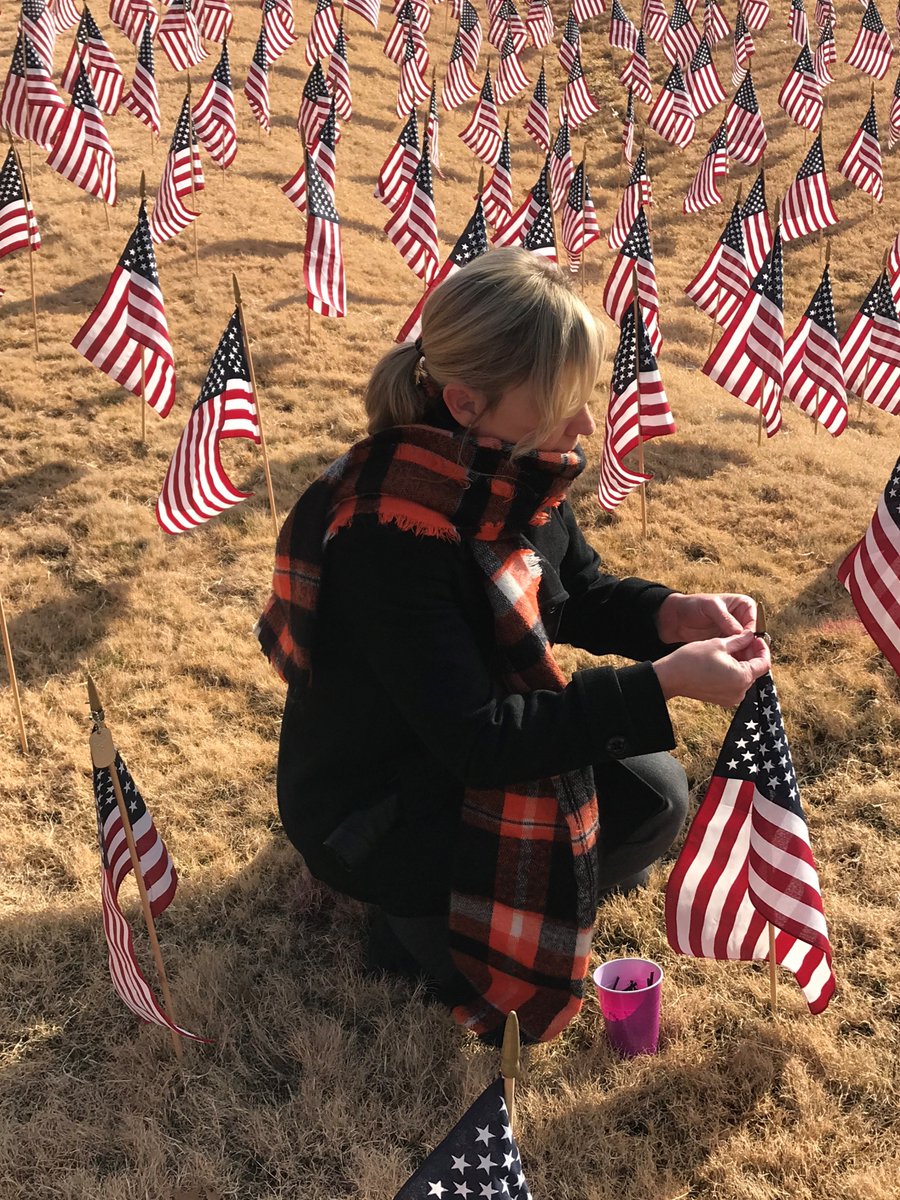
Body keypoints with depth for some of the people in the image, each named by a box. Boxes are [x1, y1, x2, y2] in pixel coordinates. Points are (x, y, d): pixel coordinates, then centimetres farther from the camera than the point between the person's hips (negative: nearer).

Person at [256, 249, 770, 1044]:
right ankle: (421, 918, 4)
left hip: (472, 743, 8)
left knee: (656, 798, -4)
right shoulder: (390, 535, -35)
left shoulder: (517, 470, -11)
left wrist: (669, 615, -16)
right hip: (370, 803, -7)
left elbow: (579, 593, 5)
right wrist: (660, 685, -34)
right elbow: (474, 737, -33)